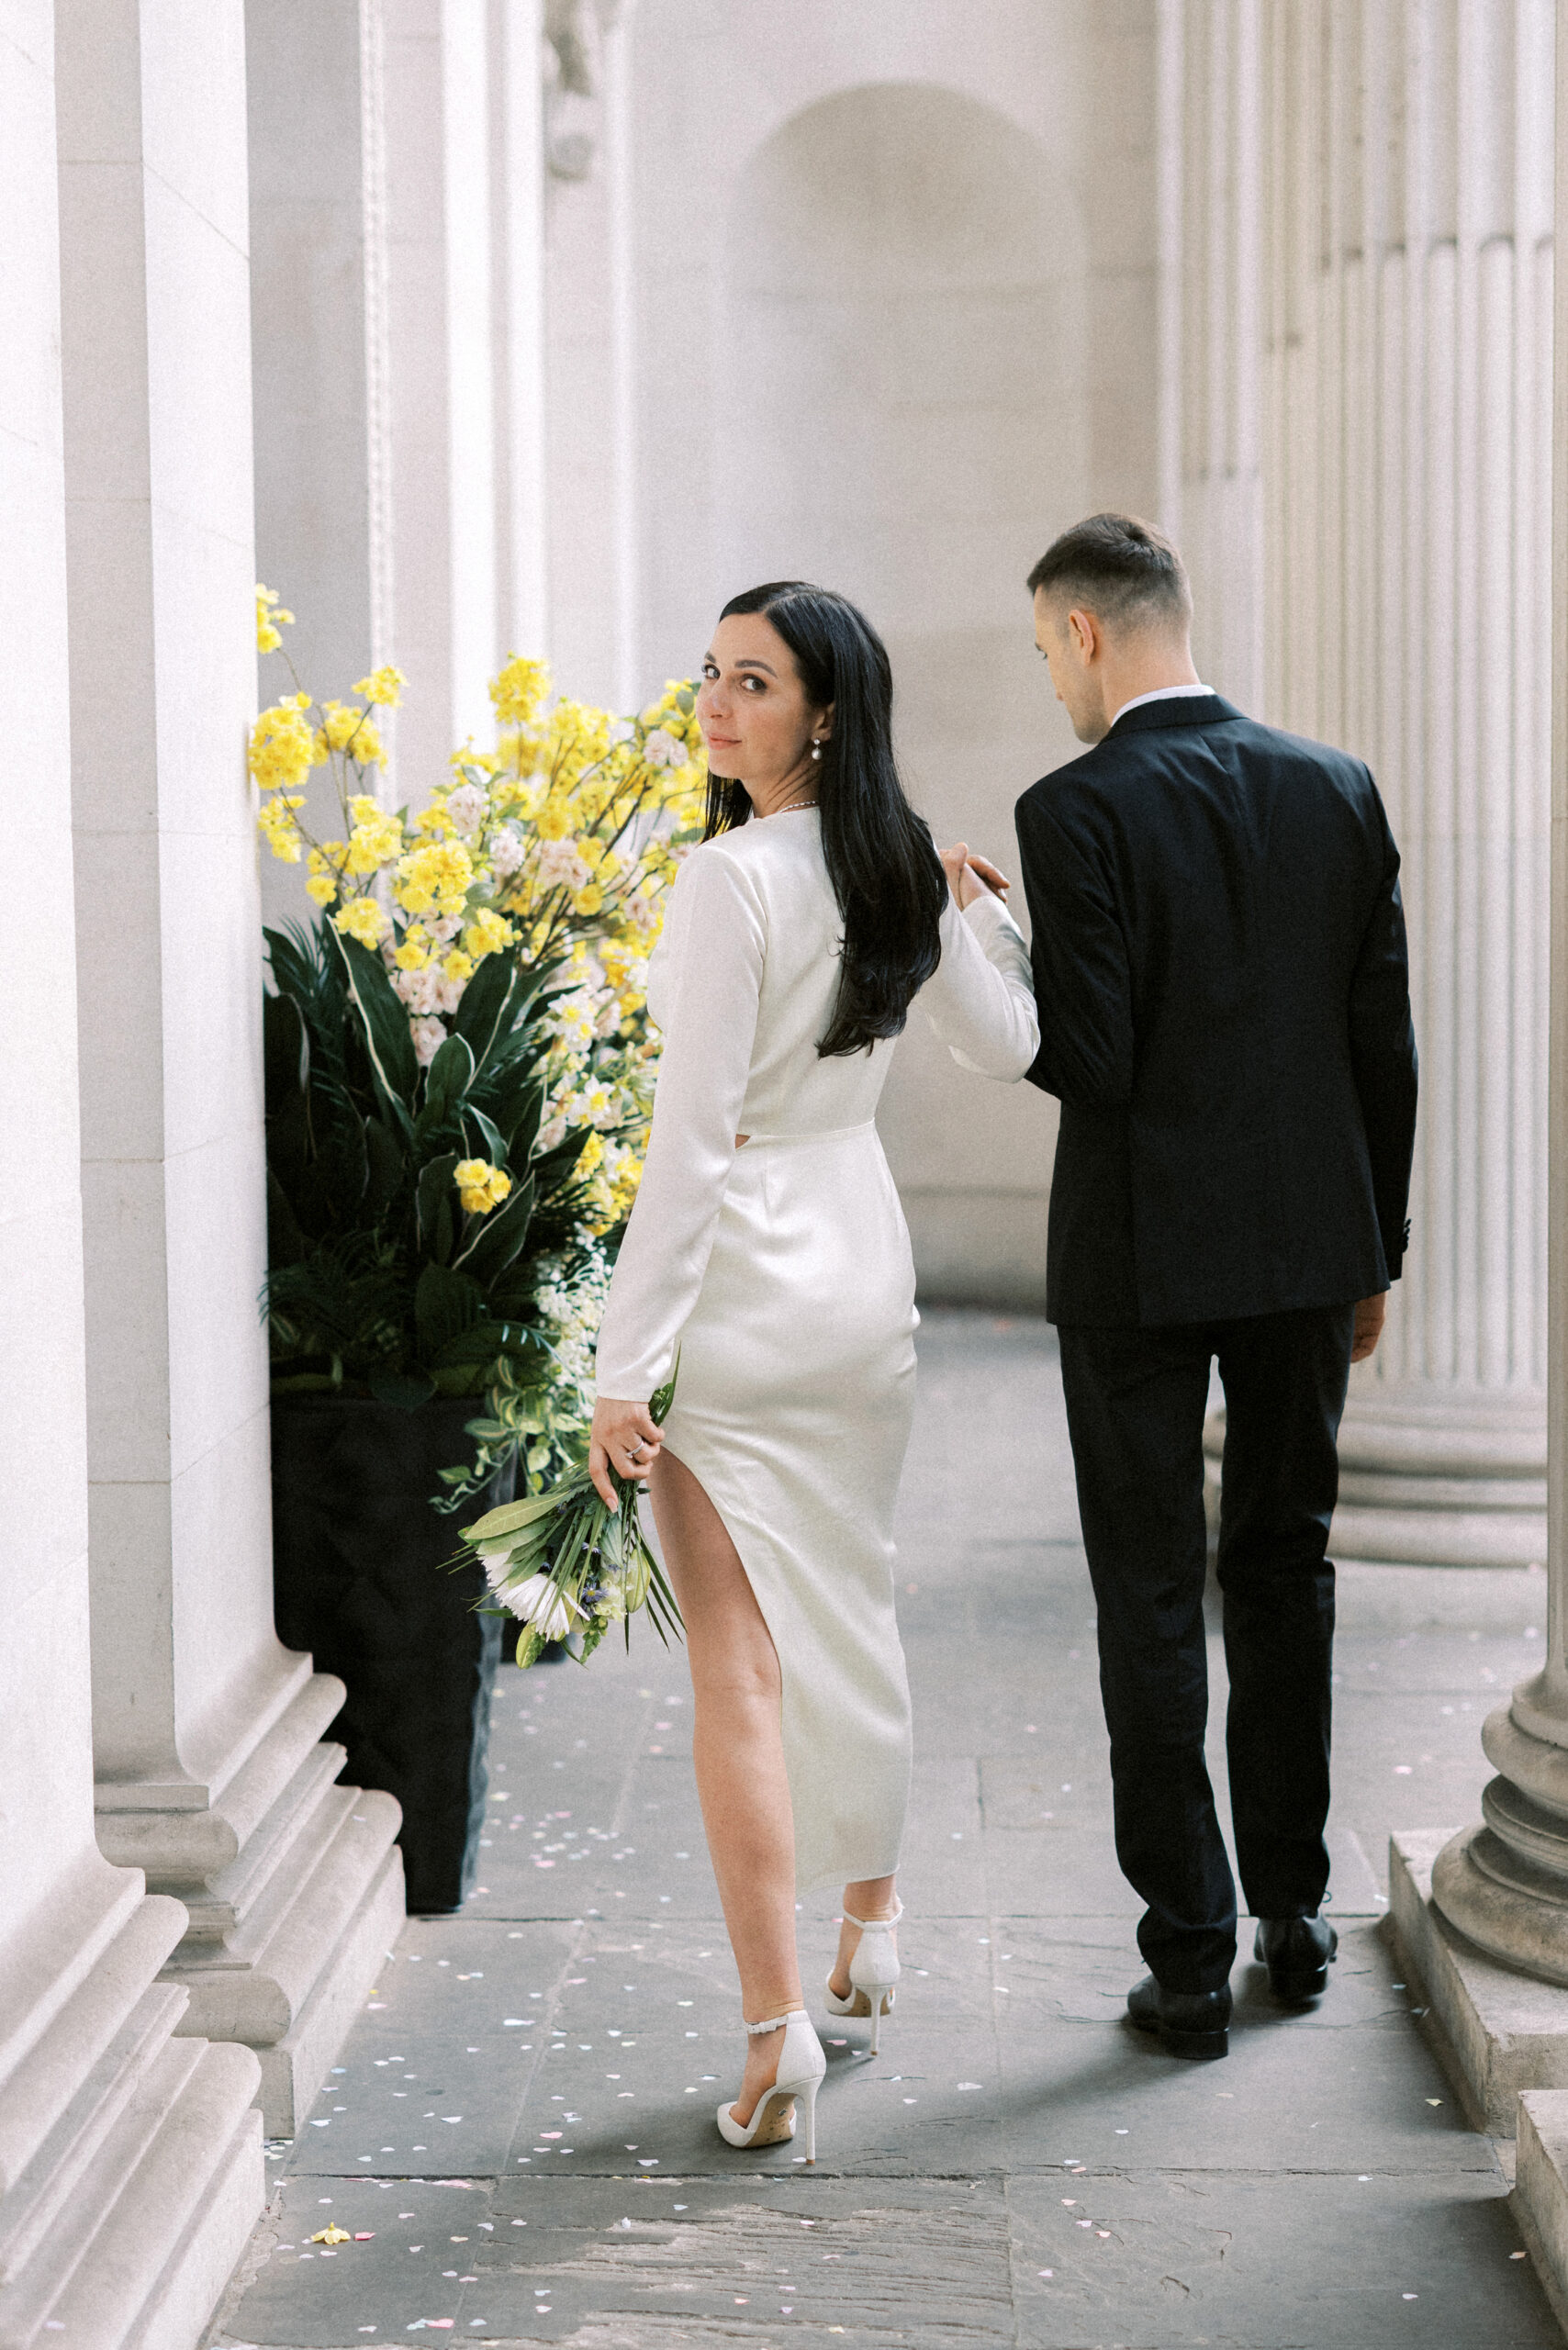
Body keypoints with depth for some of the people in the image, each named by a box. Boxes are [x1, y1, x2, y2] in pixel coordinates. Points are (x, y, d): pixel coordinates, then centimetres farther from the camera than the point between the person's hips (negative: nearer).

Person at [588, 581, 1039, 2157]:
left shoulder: (732, 879, -18)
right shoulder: (902, 870, 3)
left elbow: (694, 1139, -20)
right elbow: (1012, 1050, 14)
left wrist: (626, 1370, -17)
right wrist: (977, 918, 27)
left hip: (746, 1290, -7)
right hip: (869, 1266, 8)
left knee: (738, 1663, -4)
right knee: (852, 1613, 22)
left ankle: (778, 2029, -6)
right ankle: (870, 1936, 37)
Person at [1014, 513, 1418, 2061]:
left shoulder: (1077, 813, -13)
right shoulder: (1337, 789, 3)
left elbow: (1090, 1062, -18)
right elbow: (1384, 1043, 5)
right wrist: (1376, 1248, 13)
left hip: (1140, 1256, -5)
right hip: (1310, 1238, 5)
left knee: (1151, 1596, 4)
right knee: (1284, 1569, 17)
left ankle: (1190, 1958, 6)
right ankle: (1292, 1913, 25)